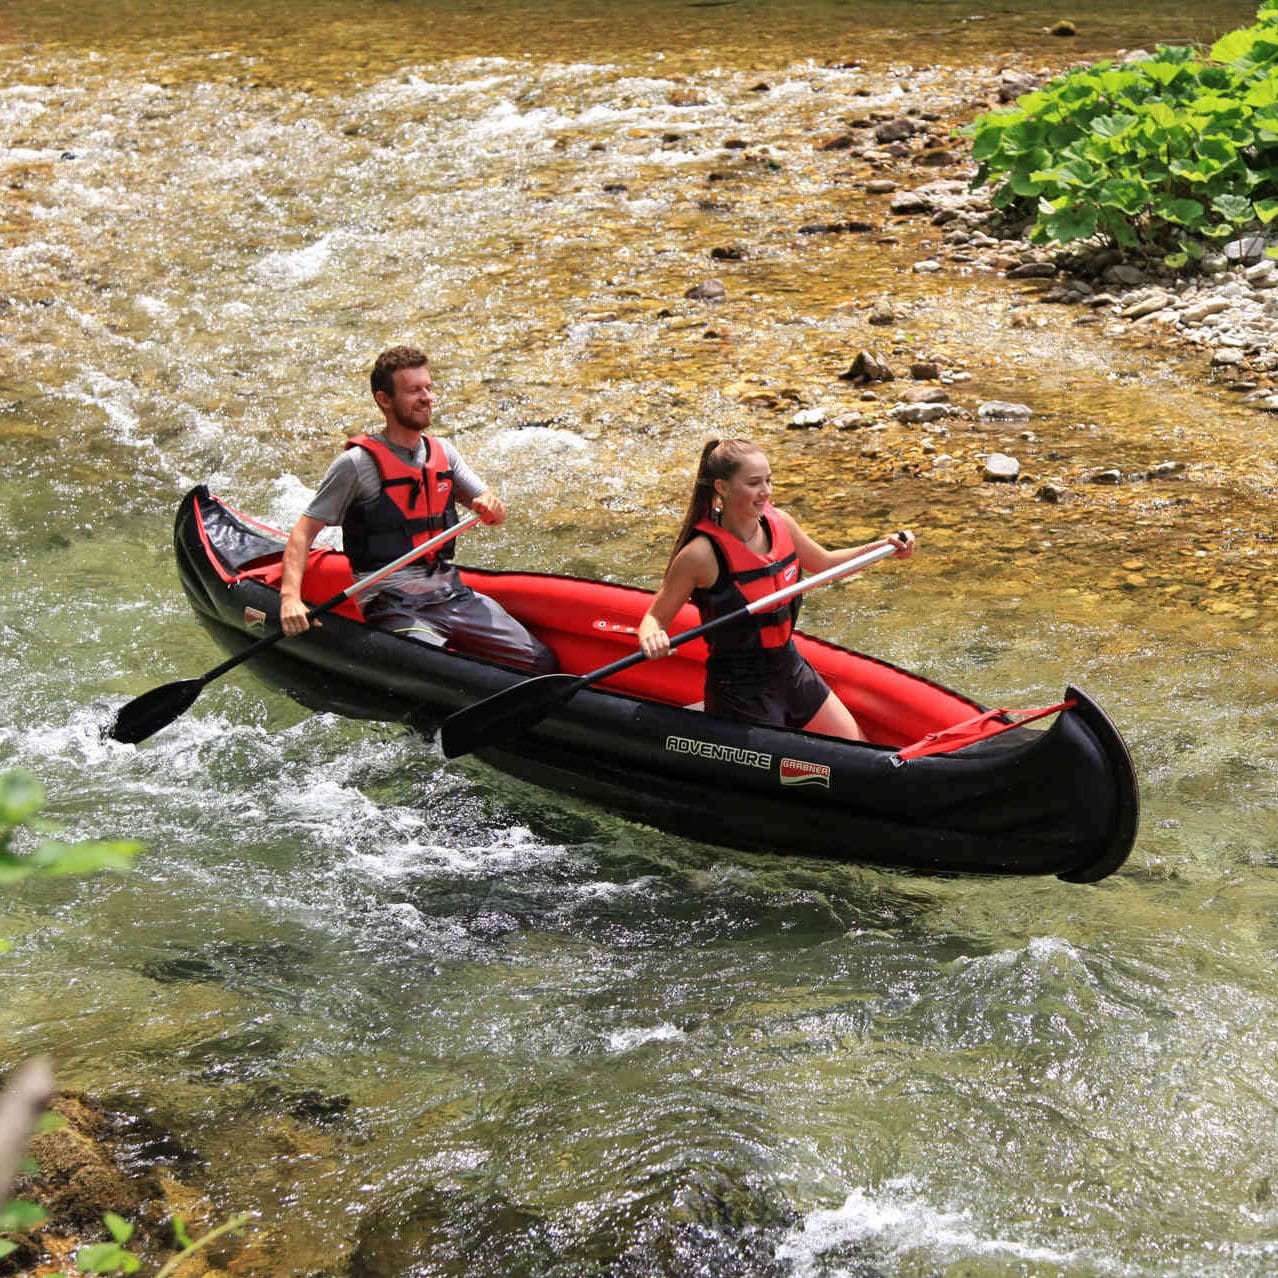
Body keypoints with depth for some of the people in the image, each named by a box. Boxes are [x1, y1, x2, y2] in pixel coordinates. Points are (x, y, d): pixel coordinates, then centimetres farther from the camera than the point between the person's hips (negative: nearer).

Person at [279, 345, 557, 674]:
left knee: (543, 662, -7)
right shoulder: (357, 464, -5)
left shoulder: (443, 452, 13)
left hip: (453, 594, 6)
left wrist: (490, 505, -9)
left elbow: (497, 514, 16)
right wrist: (290, 597, -21)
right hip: (393, 606, -6)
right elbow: (304, 532, -6)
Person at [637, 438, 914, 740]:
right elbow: (655, 617, -13)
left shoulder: (779, 523, -3)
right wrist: (652, 638, -36)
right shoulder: (701, 554, -21)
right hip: (739, 690, -7)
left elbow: (825, 563, 15)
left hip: (791, 671, 7)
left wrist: (883, 547, 3)